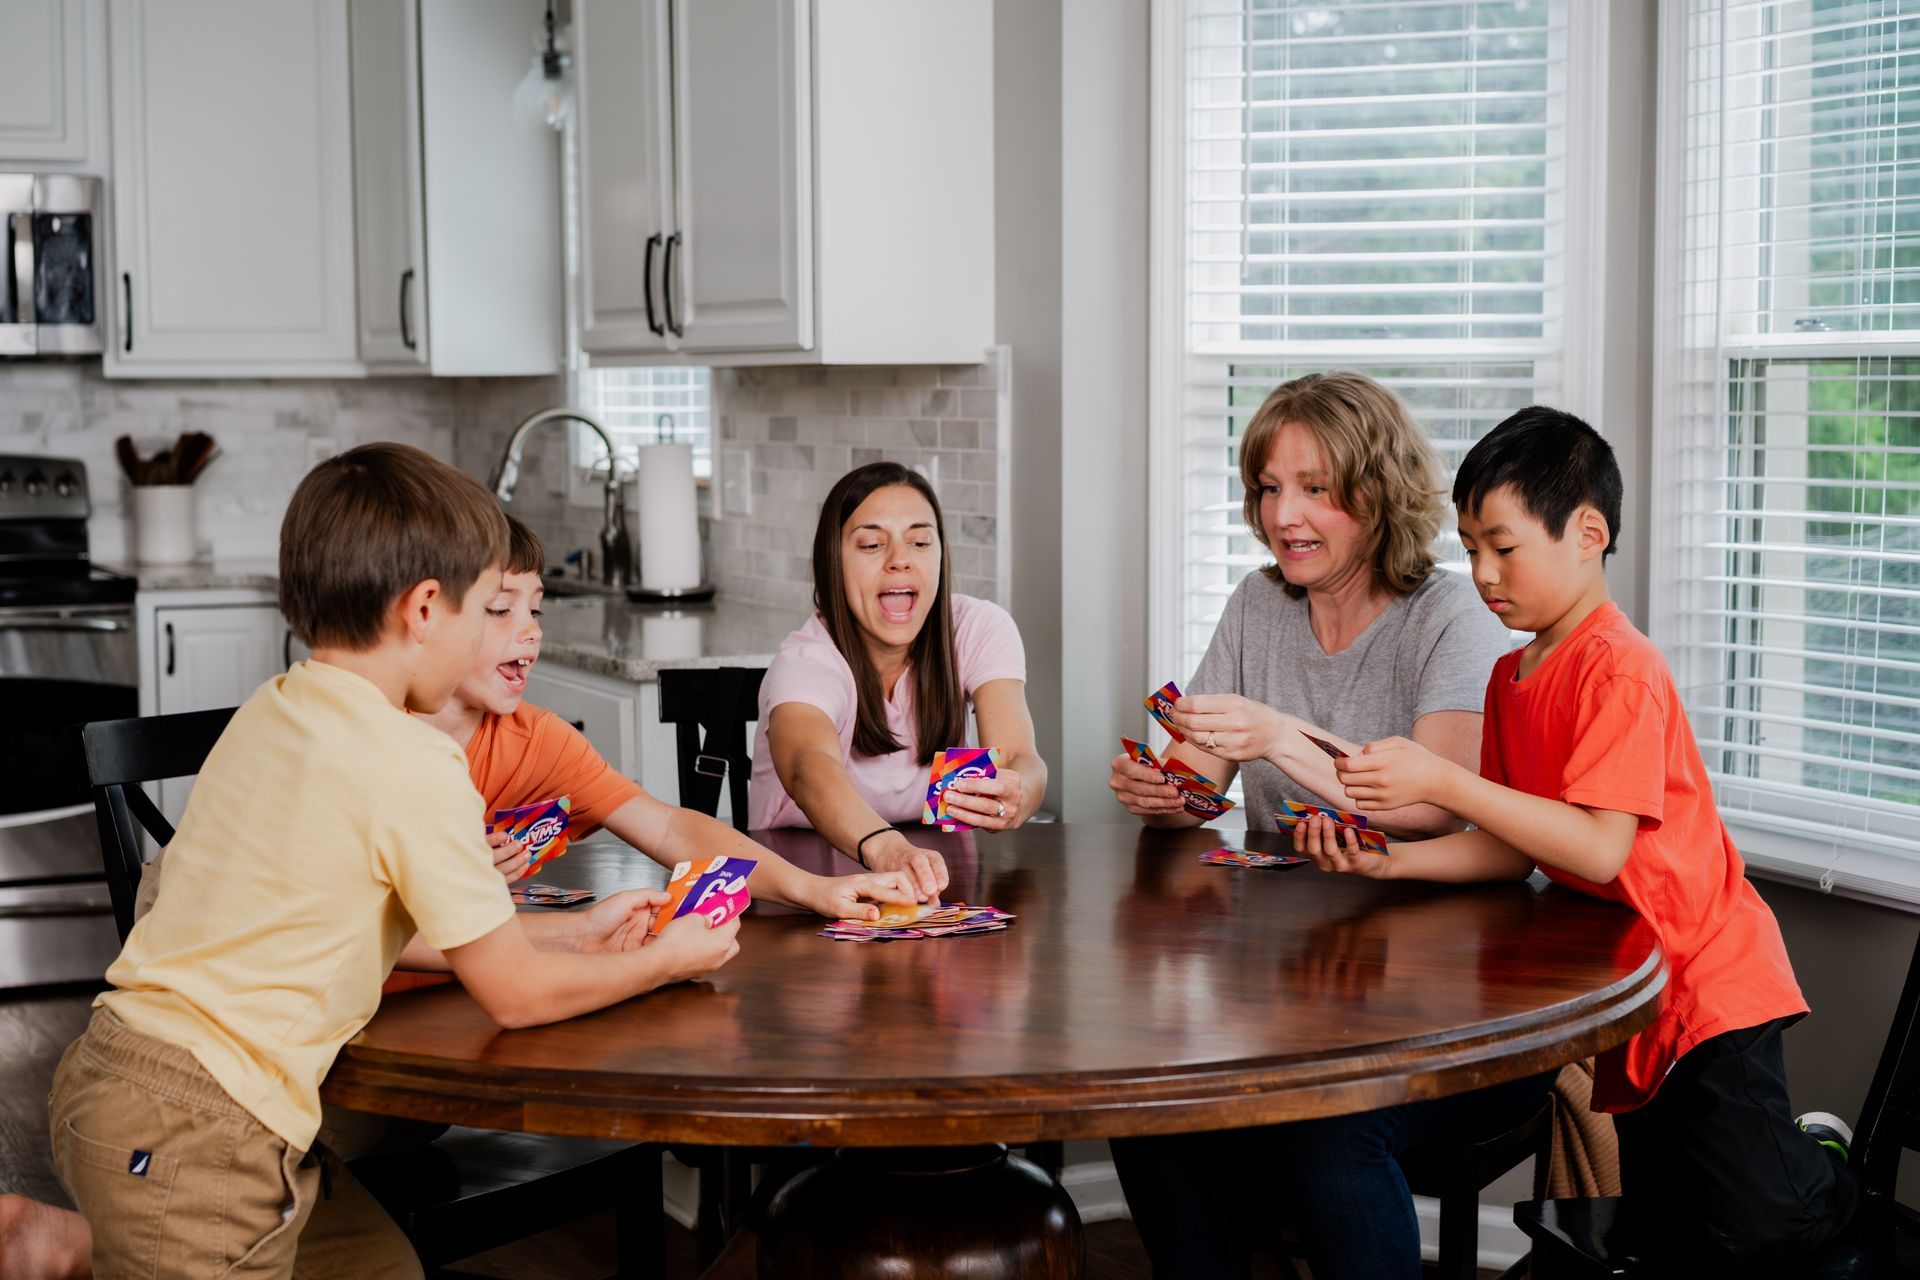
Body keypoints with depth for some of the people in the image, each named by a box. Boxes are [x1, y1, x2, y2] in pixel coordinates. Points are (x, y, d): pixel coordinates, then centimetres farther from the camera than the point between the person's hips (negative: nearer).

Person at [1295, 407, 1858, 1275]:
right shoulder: (1512, 677, 8)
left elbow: (1599, 849, -28)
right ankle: (1798, 1150, 35)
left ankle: (1826, 1167, 18)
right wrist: (1386, 859, -10)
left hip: (1709, 989, -8)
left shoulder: (1620, 667, -19)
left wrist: (1441, 782, -30)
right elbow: (1515, 848, 5)